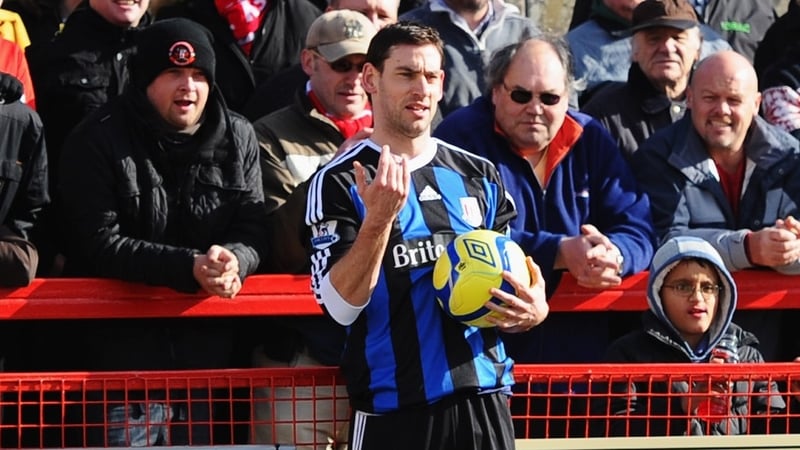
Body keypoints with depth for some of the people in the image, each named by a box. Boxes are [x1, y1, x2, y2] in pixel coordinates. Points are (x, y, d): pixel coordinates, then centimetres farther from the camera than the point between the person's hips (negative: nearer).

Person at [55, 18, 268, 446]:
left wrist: (233, 260, -22)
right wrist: (189, 267, -25)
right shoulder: (97, 141, -6)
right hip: (123, 344, -4)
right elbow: (99, 243, -13)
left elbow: (253, 231, 4)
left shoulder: (239, 138, 7)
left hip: (208, 343, 4)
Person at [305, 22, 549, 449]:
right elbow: (341, 305, -13)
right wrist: (379, 218, -24)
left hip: (484, 398, 4)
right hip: (393, 410, -4)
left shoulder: (479, 175, 11)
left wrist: (533, 310, -2)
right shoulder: (340, 181, -4)